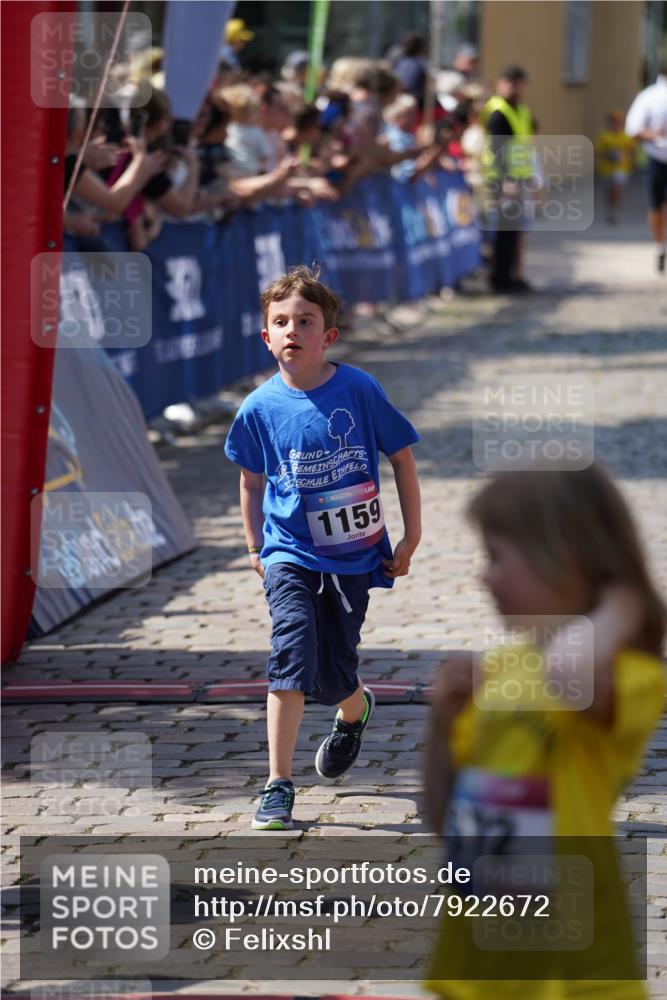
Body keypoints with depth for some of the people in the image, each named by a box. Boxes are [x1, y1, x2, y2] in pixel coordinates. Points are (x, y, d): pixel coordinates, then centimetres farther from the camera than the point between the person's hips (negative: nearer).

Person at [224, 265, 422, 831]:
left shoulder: (359, 391, -9)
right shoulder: (260, 408, -4)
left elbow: (401, 456, 2)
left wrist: (411, 537, 2)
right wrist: (255, 547, 12)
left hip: (352, 555, 0)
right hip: (290, 554, 0)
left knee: (334, 675, 5)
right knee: (293, 651, -20)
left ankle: (355, 710, 46)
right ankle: (278, 786, -14)